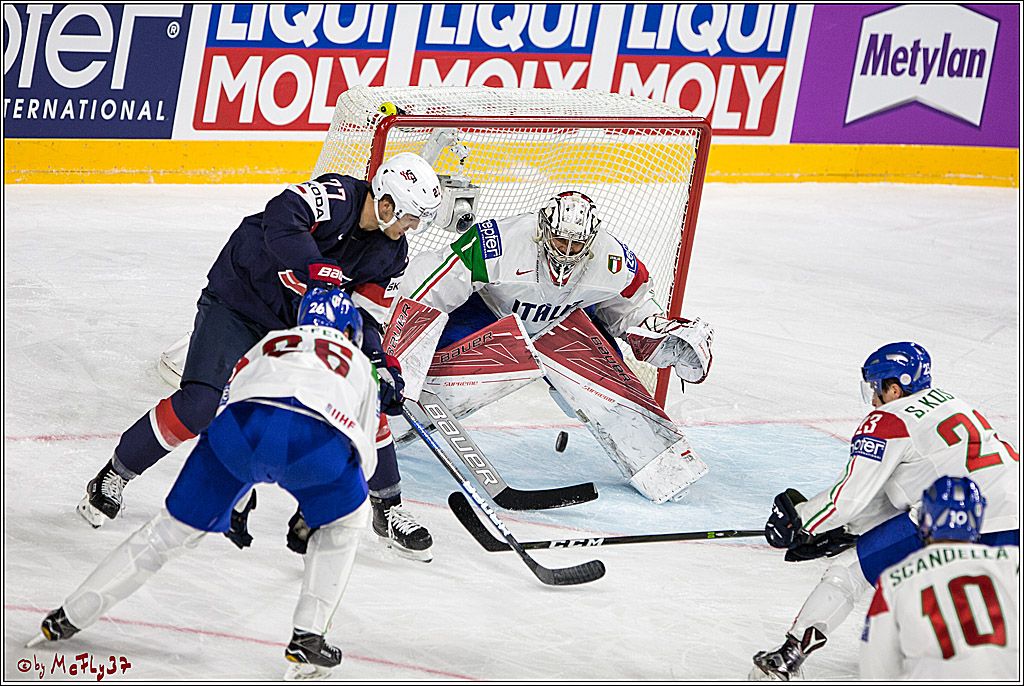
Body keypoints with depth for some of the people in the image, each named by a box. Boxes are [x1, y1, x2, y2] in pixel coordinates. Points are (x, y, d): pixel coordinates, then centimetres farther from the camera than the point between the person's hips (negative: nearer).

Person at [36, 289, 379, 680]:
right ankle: (307, 636, 18)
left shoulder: (268, 344, 42)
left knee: (172, 529, 16)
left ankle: (69, 618, 19)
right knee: (344, 520, 28)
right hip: (319, 438, -2)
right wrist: (309, 513, 54)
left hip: (242, 422, 2)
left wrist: (233, 502, 49)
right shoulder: (359, 364, 38)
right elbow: (363, 459, 39)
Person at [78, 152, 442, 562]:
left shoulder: (391, 252, -3)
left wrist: (383, 366, -18)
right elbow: (280, 220, -44)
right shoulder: (335, 197, -25)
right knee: (198, 406, -19)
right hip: (237, 303, -7)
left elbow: (364, 318, -1)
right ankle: (114, 478, 1)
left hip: (302, 321, 7)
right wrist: (322, 275, -51)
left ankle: (388, 507, 15)